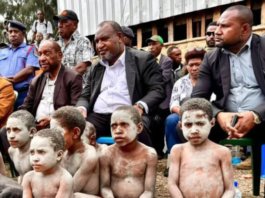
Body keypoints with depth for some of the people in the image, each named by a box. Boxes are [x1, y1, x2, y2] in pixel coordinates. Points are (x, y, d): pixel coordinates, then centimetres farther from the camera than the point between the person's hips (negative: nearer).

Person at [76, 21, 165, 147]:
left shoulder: (143, 59, 7)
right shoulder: (96, 68, 24)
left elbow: (158, 89, -2)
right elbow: (85, 96, 23)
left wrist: (140, 106, -21)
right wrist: (81, 108, -1)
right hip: (98, 117, 4)